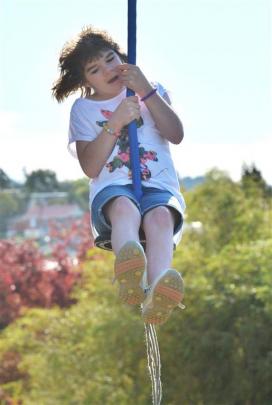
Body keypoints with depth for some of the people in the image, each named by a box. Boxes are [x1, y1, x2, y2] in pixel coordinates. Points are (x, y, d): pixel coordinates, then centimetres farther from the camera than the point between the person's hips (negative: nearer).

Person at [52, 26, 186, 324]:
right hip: (112, 189, -1)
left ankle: (156, 299, -67)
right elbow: (90, 168, 1)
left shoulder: (151, 91, 18)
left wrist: (146, 92, -8)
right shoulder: (83, 109, 15)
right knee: (125, 207, -39)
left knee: (161, 216, -37)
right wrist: (115, 122, -9)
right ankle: (131, 275, -74)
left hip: (158, 187, 1)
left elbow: (176, 135, 1)